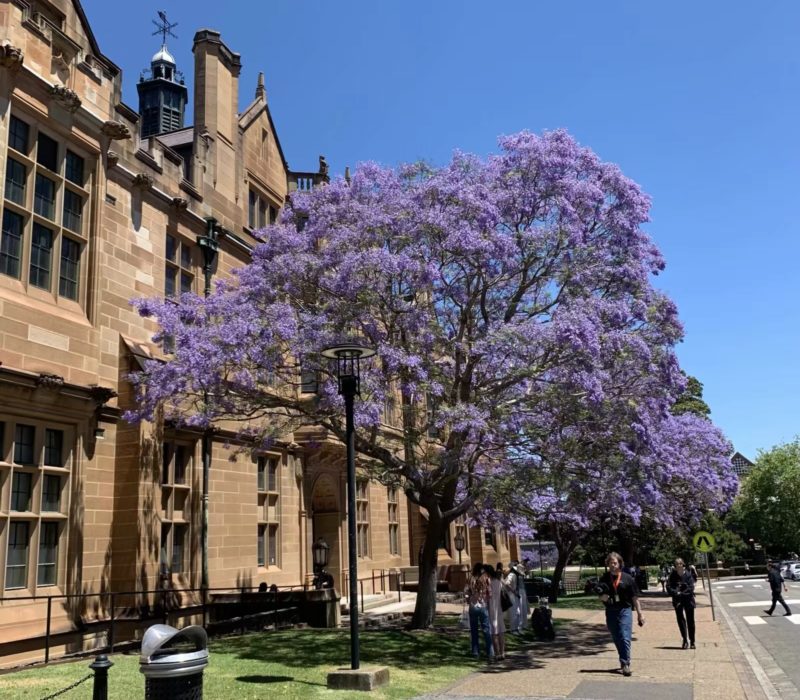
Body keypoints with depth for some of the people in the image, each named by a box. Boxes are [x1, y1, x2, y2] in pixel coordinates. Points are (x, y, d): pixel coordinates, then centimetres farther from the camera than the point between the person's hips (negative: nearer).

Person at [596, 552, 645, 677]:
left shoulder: (627, 578, -3)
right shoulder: (604, 579, 4)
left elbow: (635, 598, 2)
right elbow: (601, 596, 10)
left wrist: (640, 614, 2)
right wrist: (604, 597, -14)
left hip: (625, 611, -3)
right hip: (611, 612, 3)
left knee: (625, 638, -12)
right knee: (617, 639, 13)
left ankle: (625, 664, -9)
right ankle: (624, 661, 30)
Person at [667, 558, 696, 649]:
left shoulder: (688, 574, -6)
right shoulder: (673, 575, 0)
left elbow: (691, 588, -10)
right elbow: (668, 587, -4)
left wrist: (681, 593, -17)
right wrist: (676, 593, -18)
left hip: (688, 600, -1)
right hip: (677, 600, 1)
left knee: (690, 621, 6)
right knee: (680, 620, 1)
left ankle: (692, 641, 16)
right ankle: (685, 640, 11)